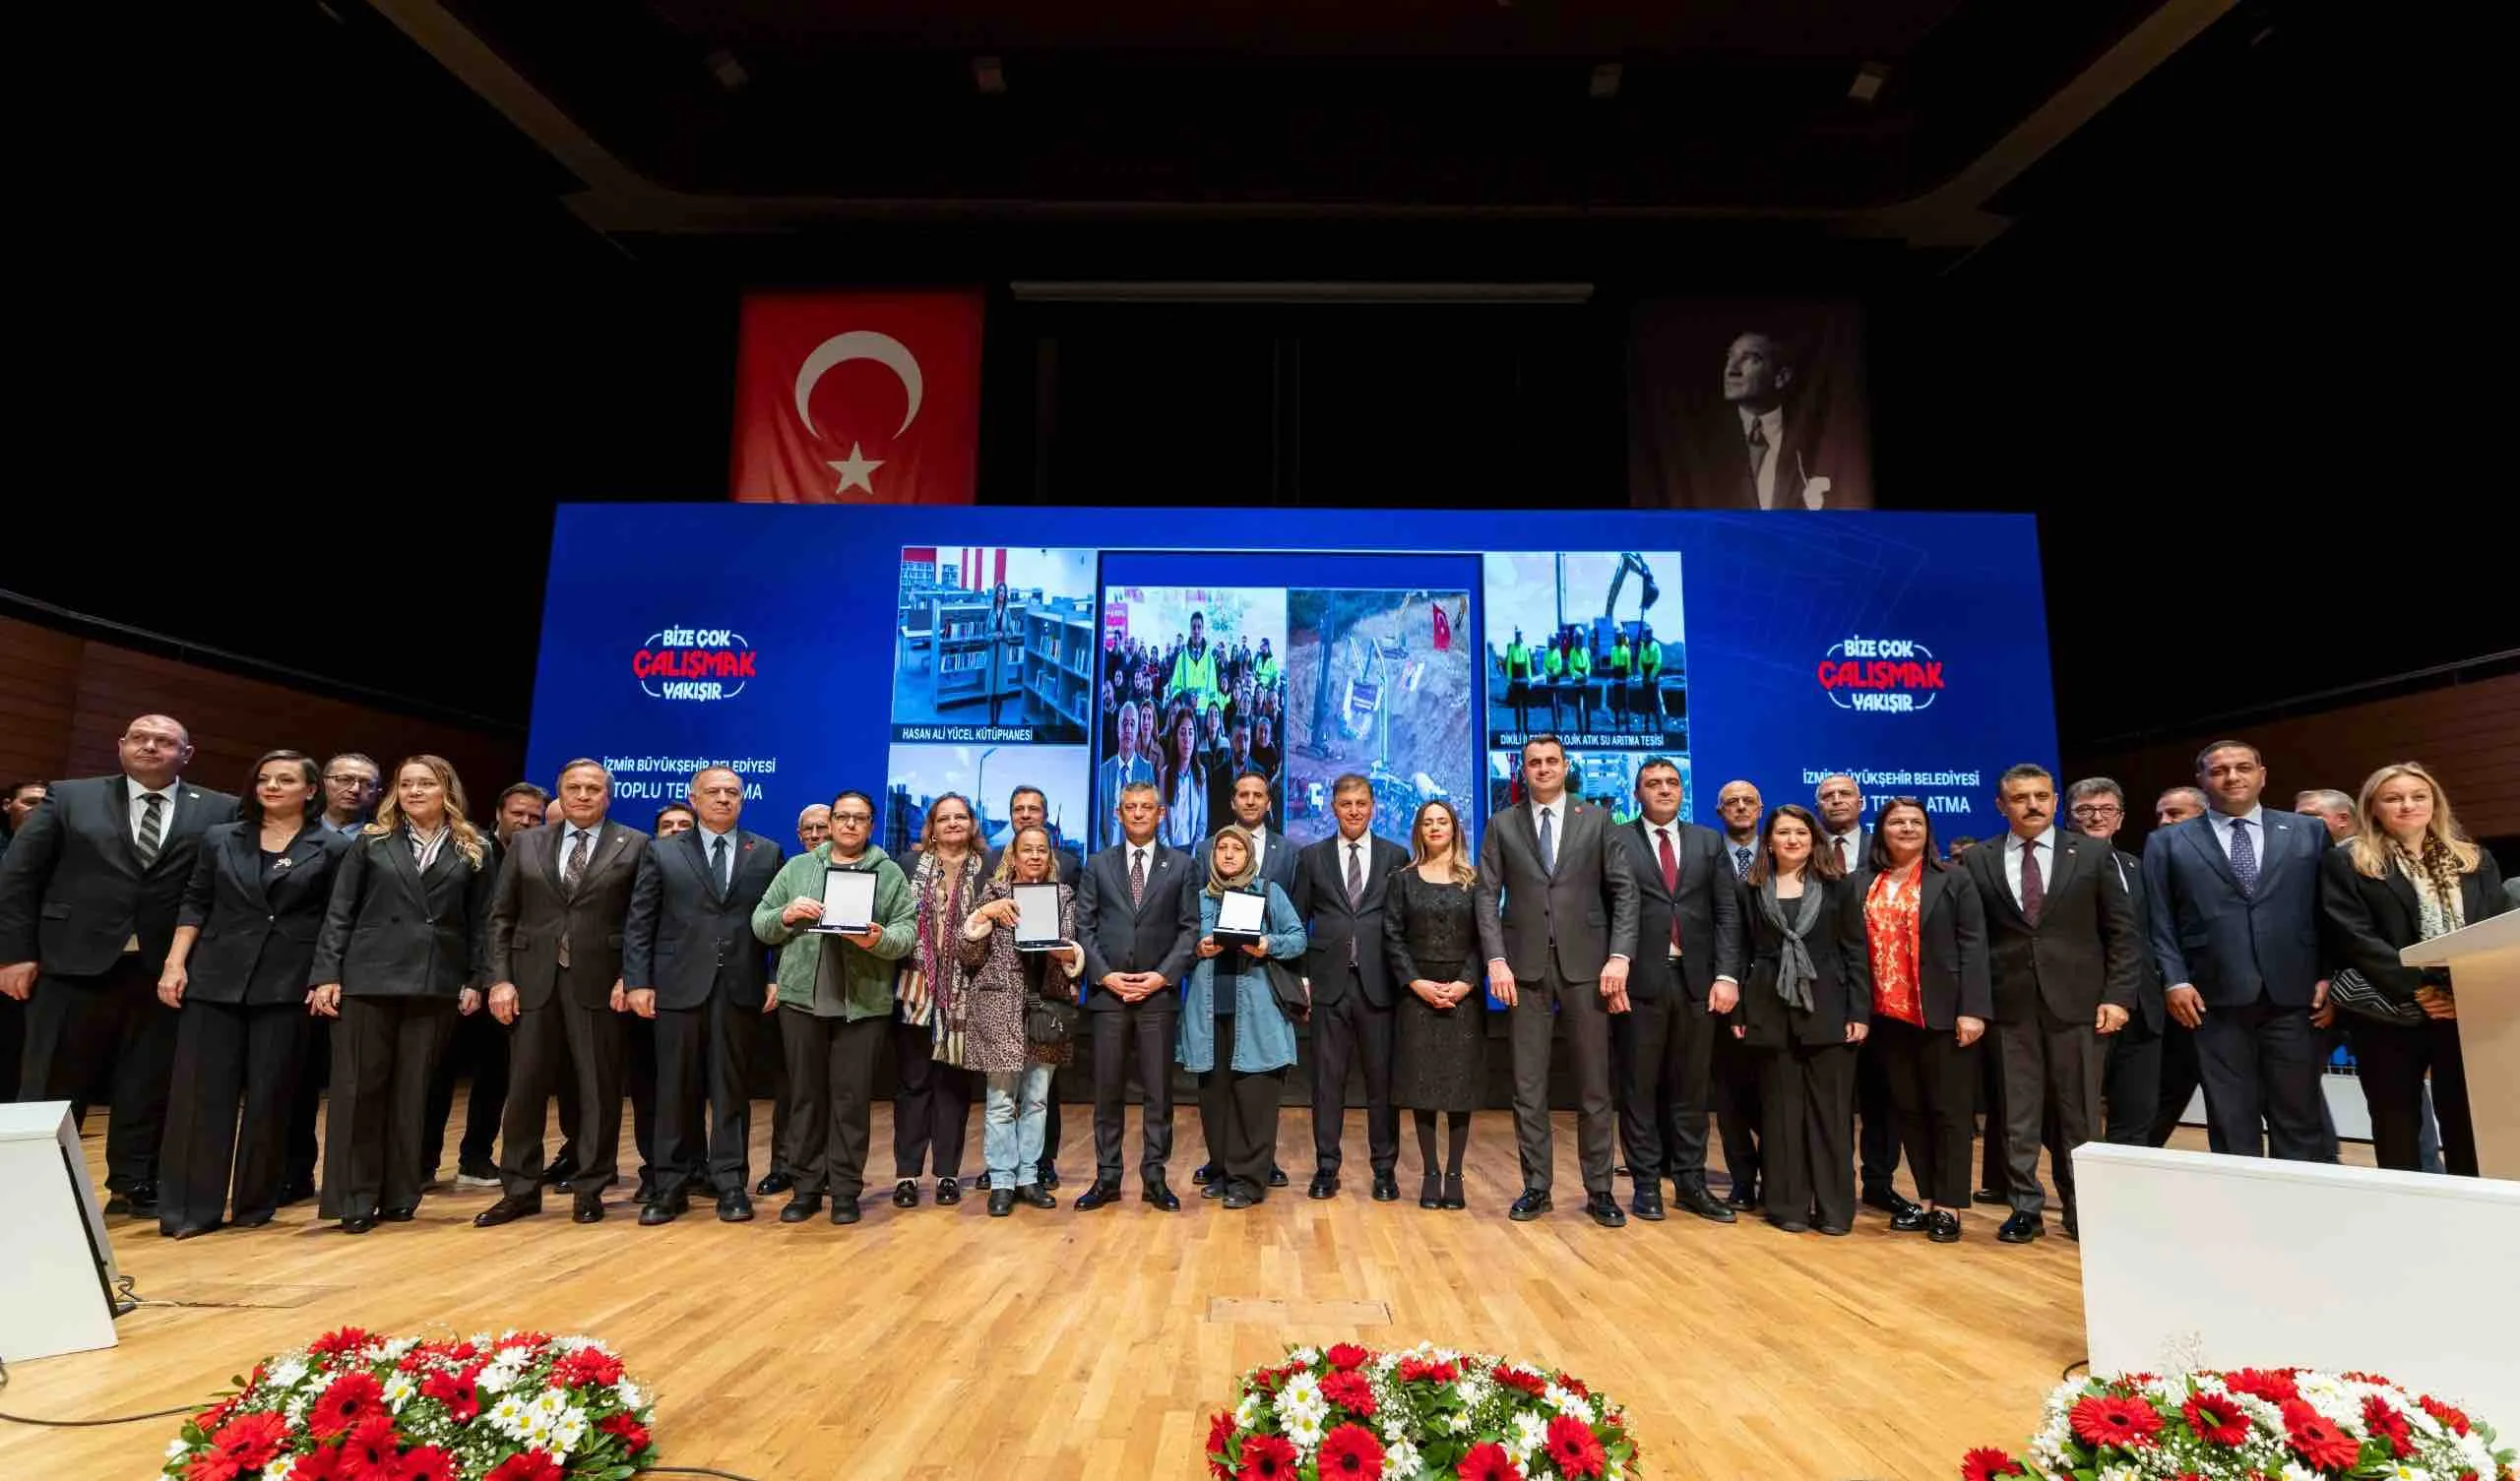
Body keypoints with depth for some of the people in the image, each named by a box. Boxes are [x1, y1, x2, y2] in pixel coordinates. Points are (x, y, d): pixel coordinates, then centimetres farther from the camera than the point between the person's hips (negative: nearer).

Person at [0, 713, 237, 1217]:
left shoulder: (219, 811, 5)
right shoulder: (70, 797, 7)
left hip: (164, 969, 0)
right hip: (74, 962, 0)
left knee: (148, 1087, 7)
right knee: (51, 1087, 7)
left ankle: (134, 1185, 20)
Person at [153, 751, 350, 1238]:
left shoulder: (333, 847, 2)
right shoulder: (220, 838, 11)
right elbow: (194, 904, 10)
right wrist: (175, 964, 0)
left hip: (287, 986, -2)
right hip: (214, 979, 2)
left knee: (270, 1097, 3)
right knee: (201, 1092, 1)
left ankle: (255, 1202, 16)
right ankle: (192, 1207, 9)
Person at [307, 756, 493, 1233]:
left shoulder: (473, 850, 7)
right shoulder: (371, 843, 7)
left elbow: (482, 921, 5)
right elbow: (339, 912, 4)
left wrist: (477, 981, -1)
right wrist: (326, 975, -4)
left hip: (436, 984, 0)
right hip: (367, 979, 0)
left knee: (413, 1090, 6)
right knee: (358, 1086, 1)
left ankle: (399, 1194, 16)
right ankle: (354, 1198, 11)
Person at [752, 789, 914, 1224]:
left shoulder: (890, 873, 6)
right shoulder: (797, 867, 12)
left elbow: (906, 934, -1)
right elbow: (759, 922, 9)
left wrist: (879, 940, -22)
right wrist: (786, 915, -11)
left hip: (864, 1003, -2)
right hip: (801, 998, 2)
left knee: (852, 1099, 3)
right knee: (806, 1095, 9)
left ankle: (846, 1190, 13)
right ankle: (807, 1187, 20)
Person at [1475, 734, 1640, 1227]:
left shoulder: (1596, 820, 7)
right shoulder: (1502, 825, 8)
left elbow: (1624, 890, 3)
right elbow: (1488, 896, 3)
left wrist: (1619, 956, -8)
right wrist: (1496, 960, -8)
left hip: (1586, 964, 0)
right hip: (1526, 965, 0)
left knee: (1594, 1083, 5)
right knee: (1528, 1085, 4)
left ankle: (1599, 1190, 16)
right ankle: (1535, 1187, 15)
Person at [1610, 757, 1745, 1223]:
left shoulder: (1708, 842, 12)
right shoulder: (1616, 842, 1)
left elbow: (1727, 913, 6)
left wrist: (1727, 975, -3)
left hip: (1696, 980, 3)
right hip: (1640, 980, -3)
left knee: (1691, 1088, 10)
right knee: (1639, 1088, 5)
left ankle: (1690, 1182, 21)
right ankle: (1647, 1183, 15)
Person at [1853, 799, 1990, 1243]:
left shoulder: (1953, 880, 1)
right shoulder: (1863, 884, 8)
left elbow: (1973, 946, -5)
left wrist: (1972, 1009, -13)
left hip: (1942, 1014, -3)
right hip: (1889, 1017, 3)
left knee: (1948, 1112, 3)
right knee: (1909, 1112, 9)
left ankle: (1949, 1207, 10)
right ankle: (1926, 1199, 19)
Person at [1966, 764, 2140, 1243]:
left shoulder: (2094, 854, 5)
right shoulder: (1978, 862, 5)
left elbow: (2122, 932, 4)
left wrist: (2117, 996, -5)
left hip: (2078, 1003, 0)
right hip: (2010, 1006, 0)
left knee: (2078, 1115, 7)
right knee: (2017, 1115, 5)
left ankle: (2082, 1210, 21)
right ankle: (2026, 1208, 16)